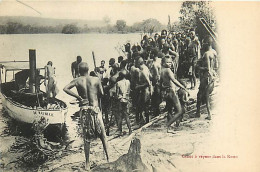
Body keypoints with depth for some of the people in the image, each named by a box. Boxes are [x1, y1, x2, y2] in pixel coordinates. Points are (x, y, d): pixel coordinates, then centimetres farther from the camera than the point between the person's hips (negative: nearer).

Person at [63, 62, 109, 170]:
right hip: (95, 109, -1)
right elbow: (101, 94, 3)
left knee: (87, 138, 8)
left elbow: (65, 88, -14)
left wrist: (78, 96, -8)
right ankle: (108, 158, 13)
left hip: (84, 110, 1)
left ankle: (87, 163, 11)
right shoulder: (96, 80, -2)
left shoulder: (77, 81, -1)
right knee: (102, 135, 13)